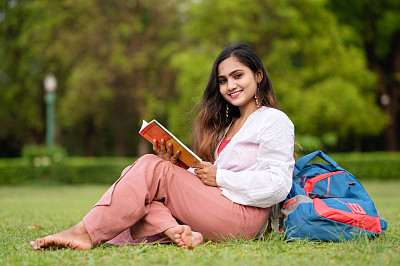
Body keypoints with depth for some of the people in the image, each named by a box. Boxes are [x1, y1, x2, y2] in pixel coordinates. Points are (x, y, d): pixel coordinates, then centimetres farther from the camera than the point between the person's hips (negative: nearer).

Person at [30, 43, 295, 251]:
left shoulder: (274, 121, 2)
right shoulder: (227, 126, 28)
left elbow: (277, 184, -12)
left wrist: (220, 177, -11)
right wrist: (174, 168, 0)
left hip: (242, 216, -8)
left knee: (151, 168, -16)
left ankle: (87, 234, -19)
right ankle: (174, 231, -32)